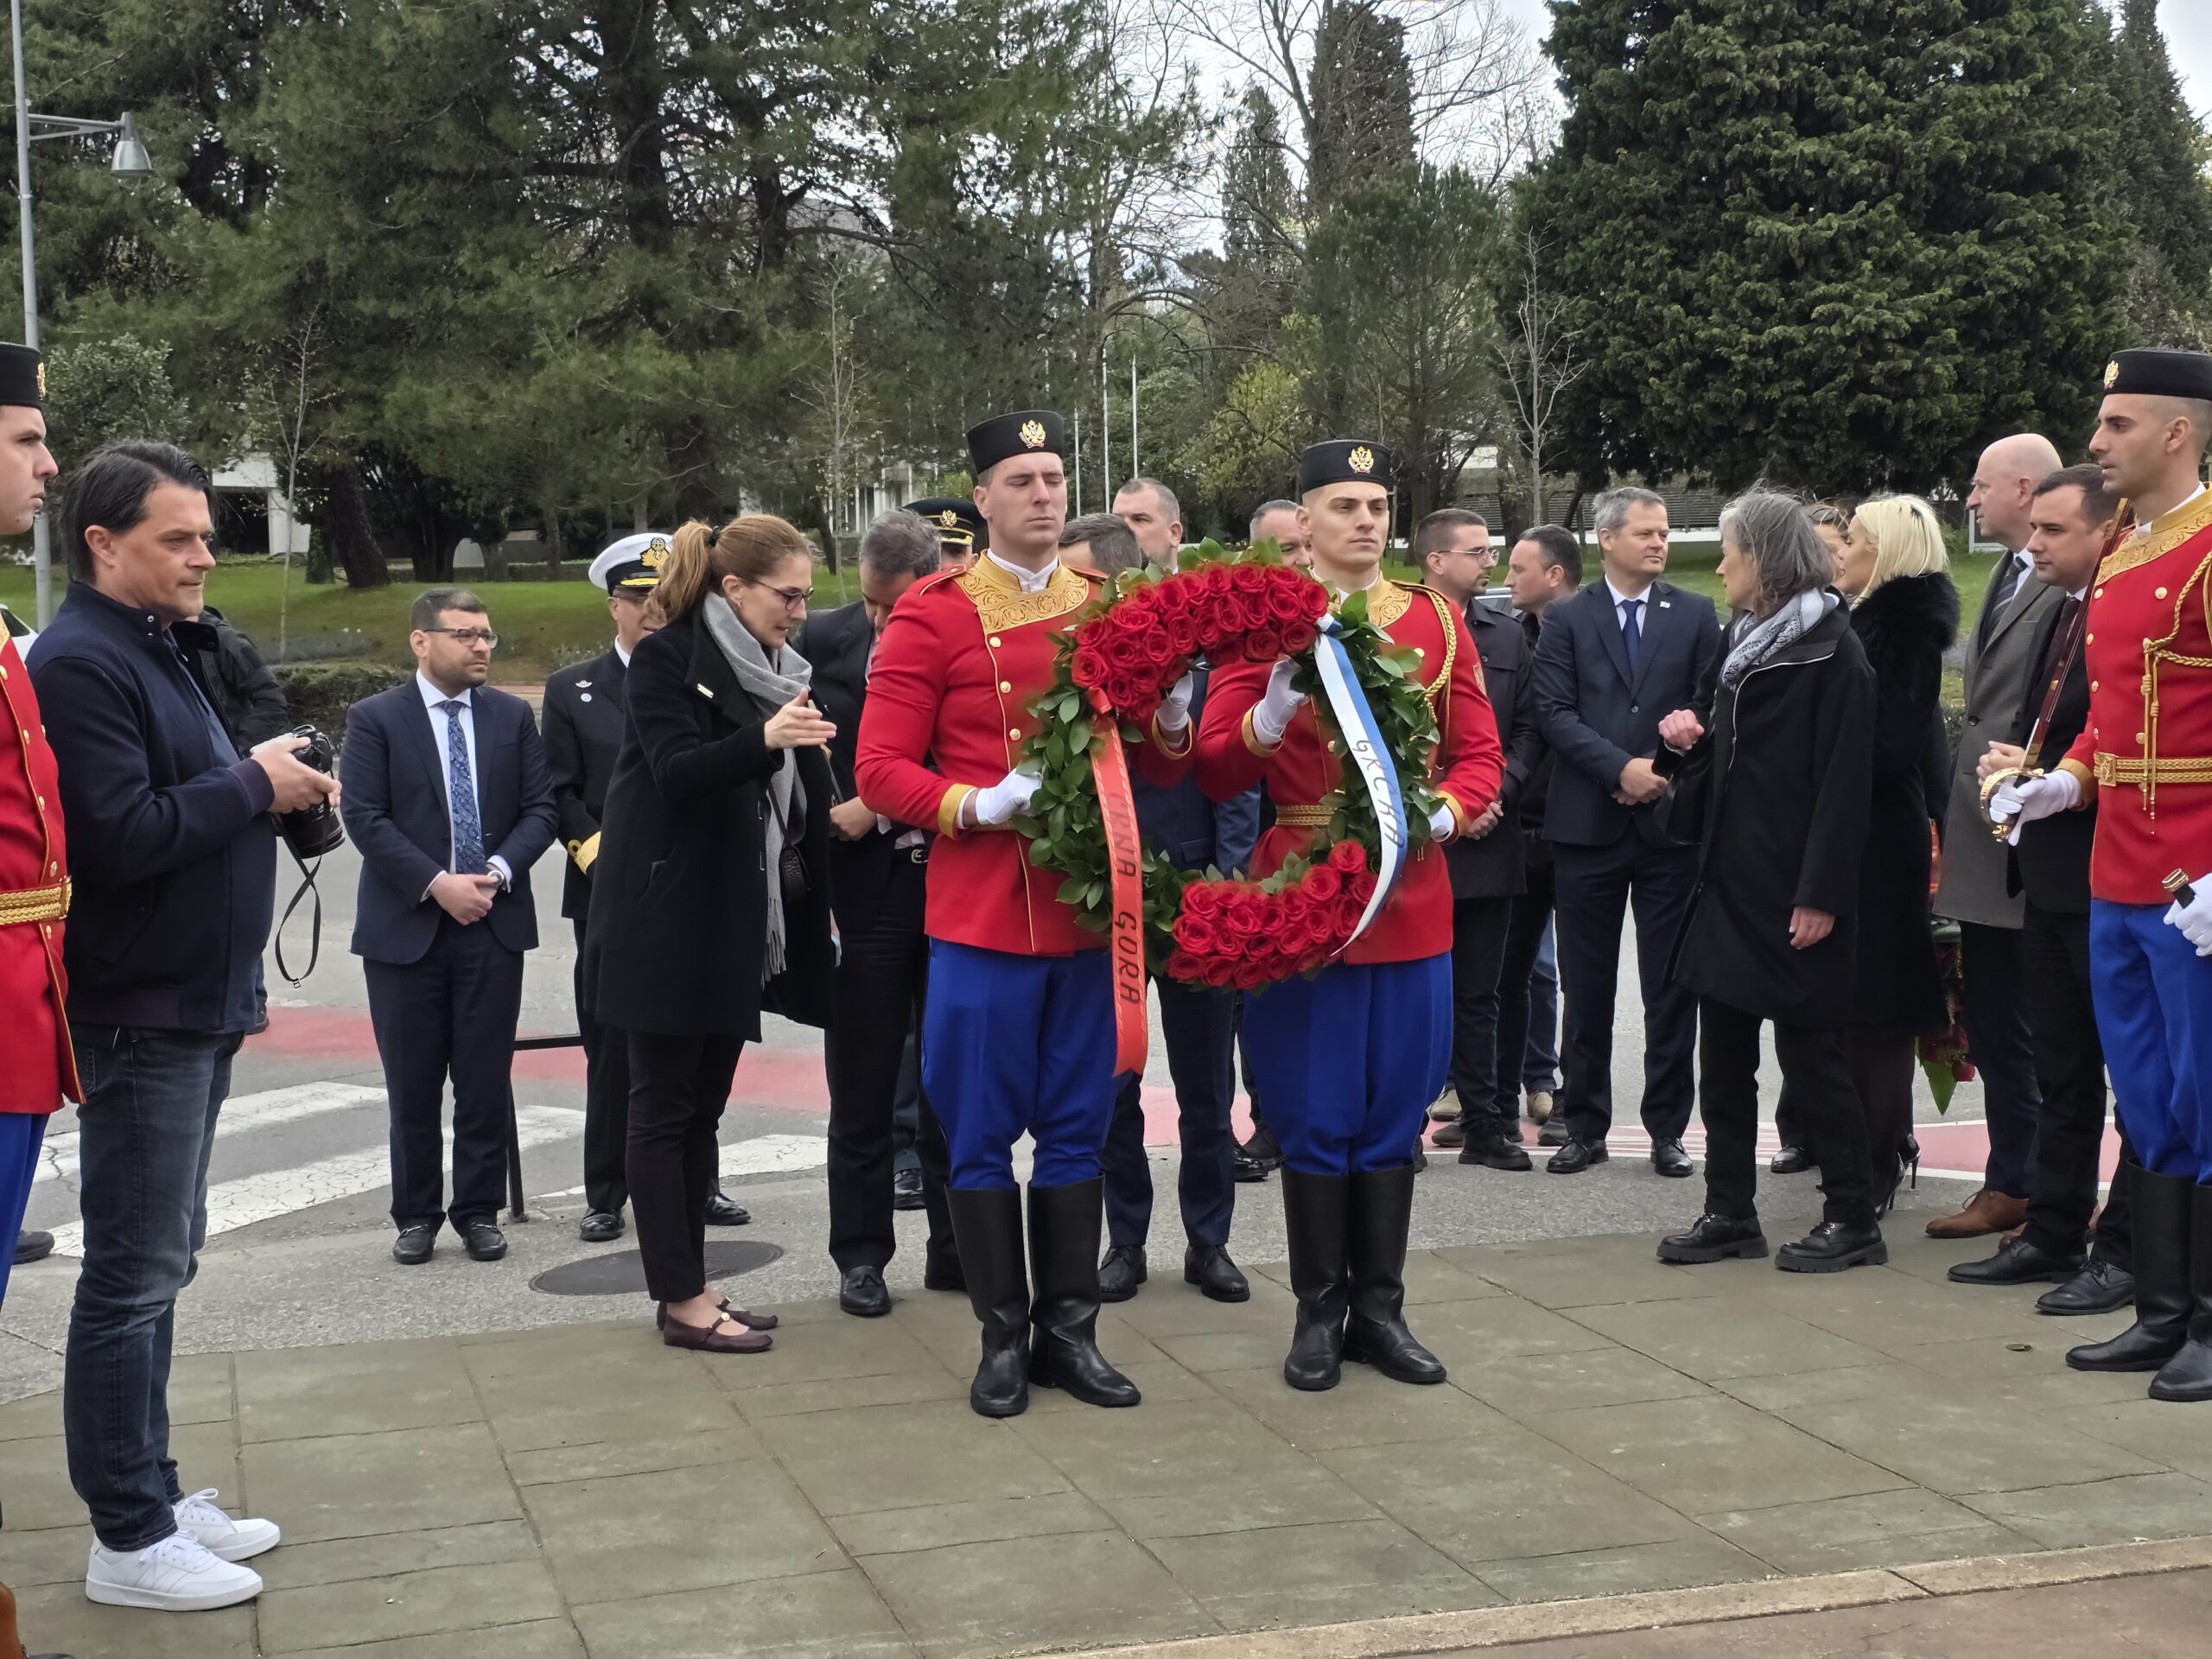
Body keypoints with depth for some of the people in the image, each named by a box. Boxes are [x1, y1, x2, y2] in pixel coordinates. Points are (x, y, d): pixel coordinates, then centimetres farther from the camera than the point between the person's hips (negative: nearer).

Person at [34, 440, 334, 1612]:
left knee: (155, 1264, 15)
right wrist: (253, 783, -14)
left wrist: (281, 785, 3)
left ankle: (153, 1495, 25)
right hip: (138, 1015, -10)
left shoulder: (167, 651, 16)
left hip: (193, 1004, 10)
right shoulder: (81, 661, -15)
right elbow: (120, 835, -23)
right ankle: (128, 1538, 4)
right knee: (134, 1273, -4)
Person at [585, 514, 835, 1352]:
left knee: (703, 1108, 11)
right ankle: (681, 1301, 2)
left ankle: (690, 1289, 18)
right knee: (665, 1110, -1)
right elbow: (676, 771, -22)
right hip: (669, 926, -8)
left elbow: (798, 804, 17)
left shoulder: (778, 671, 13)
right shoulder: (667, 660, -9)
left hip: (738, 930, 8)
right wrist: (763, 740, -38)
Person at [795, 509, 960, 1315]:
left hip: (952, 886, 0)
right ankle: (861, 1255, 17)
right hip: (862, 887, 0)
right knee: (862, 1088, 7)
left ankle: (954, 1247, 21)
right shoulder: (824, 639, 0)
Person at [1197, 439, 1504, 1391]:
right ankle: (1319, 1313, 15)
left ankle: (1379, 1310, 20)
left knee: (1393, 1120, 9)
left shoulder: (1437, 623, 7)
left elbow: (1479, 758, 8)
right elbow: (1216, 775, -5)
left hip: (1413, 906, 3)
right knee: (1315, 1122, 3)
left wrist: (1435, 817, -12)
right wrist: (1273, 713, -23)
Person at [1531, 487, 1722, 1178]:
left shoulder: (1695, 614, 8)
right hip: (1589, 820, 0)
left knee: (1671, 984, 2)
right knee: (1586, 984, 5)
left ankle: (1667, 1127, 11)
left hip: (1670, 817, 1)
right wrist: (1621, 768, -14)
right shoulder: (1567, 619, 5)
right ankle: (1586, 1125, 14)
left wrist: (1664, 771, -9)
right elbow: (1555, 712, -3)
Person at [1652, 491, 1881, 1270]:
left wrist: (1821, 895, -21)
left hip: (1792, 892, -8)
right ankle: (1730, 1212, 17)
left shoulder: (1830, 651, -10)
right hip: (1731, 880, 8)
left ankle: (1853, 1218, 10)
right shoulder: (1746, 643, 16)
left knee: (1808, 1056, -1)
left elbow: (1842, 780, -16)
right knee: (1722, 1055, 10)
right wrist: (1687, 742, 2)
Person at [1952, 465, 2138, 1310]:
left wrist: (2044, 783, -17)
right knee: (2062, 1070, 16)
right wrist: (2009, 766, 3)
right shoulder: (2056, 621, 16)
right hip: (2051, 876, 10)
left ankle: (2124, 1251, 6)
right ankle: (2053, 1233, 24)